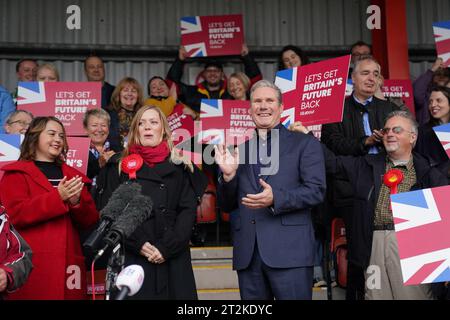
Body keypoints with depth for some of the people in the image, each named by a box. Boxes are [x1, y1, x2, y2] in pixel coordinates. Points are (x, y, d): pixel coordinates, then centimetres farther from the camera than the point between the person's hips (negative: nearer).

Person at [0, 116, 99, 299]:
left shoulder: (72, 175, 19)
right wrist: (58, 197, -17)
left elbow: (90, 220, 13)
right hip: (32, 266, -4)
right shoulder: (16, 173, 5)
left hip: (68, 262, 4)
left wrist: (77, 202, -8)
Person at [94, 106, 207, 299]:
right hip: (131, 258, -1)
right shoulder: (118, 166, 8)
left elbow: (188, 211, 1)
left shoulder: (180, 167, 9)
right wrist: (138, 244, -11)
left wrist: (166, 247, -11)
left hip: (172, 260, 1)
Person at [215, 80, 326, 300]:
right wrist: (228, 175, -4)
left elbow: (316, 191, -5)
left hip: (289, 251, -3)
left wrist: (275, 199, -19)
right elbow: (227, 206, 14)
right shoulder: (240, 150, 14)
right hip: (247, 254, 4)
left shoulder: (305, 144, 5)